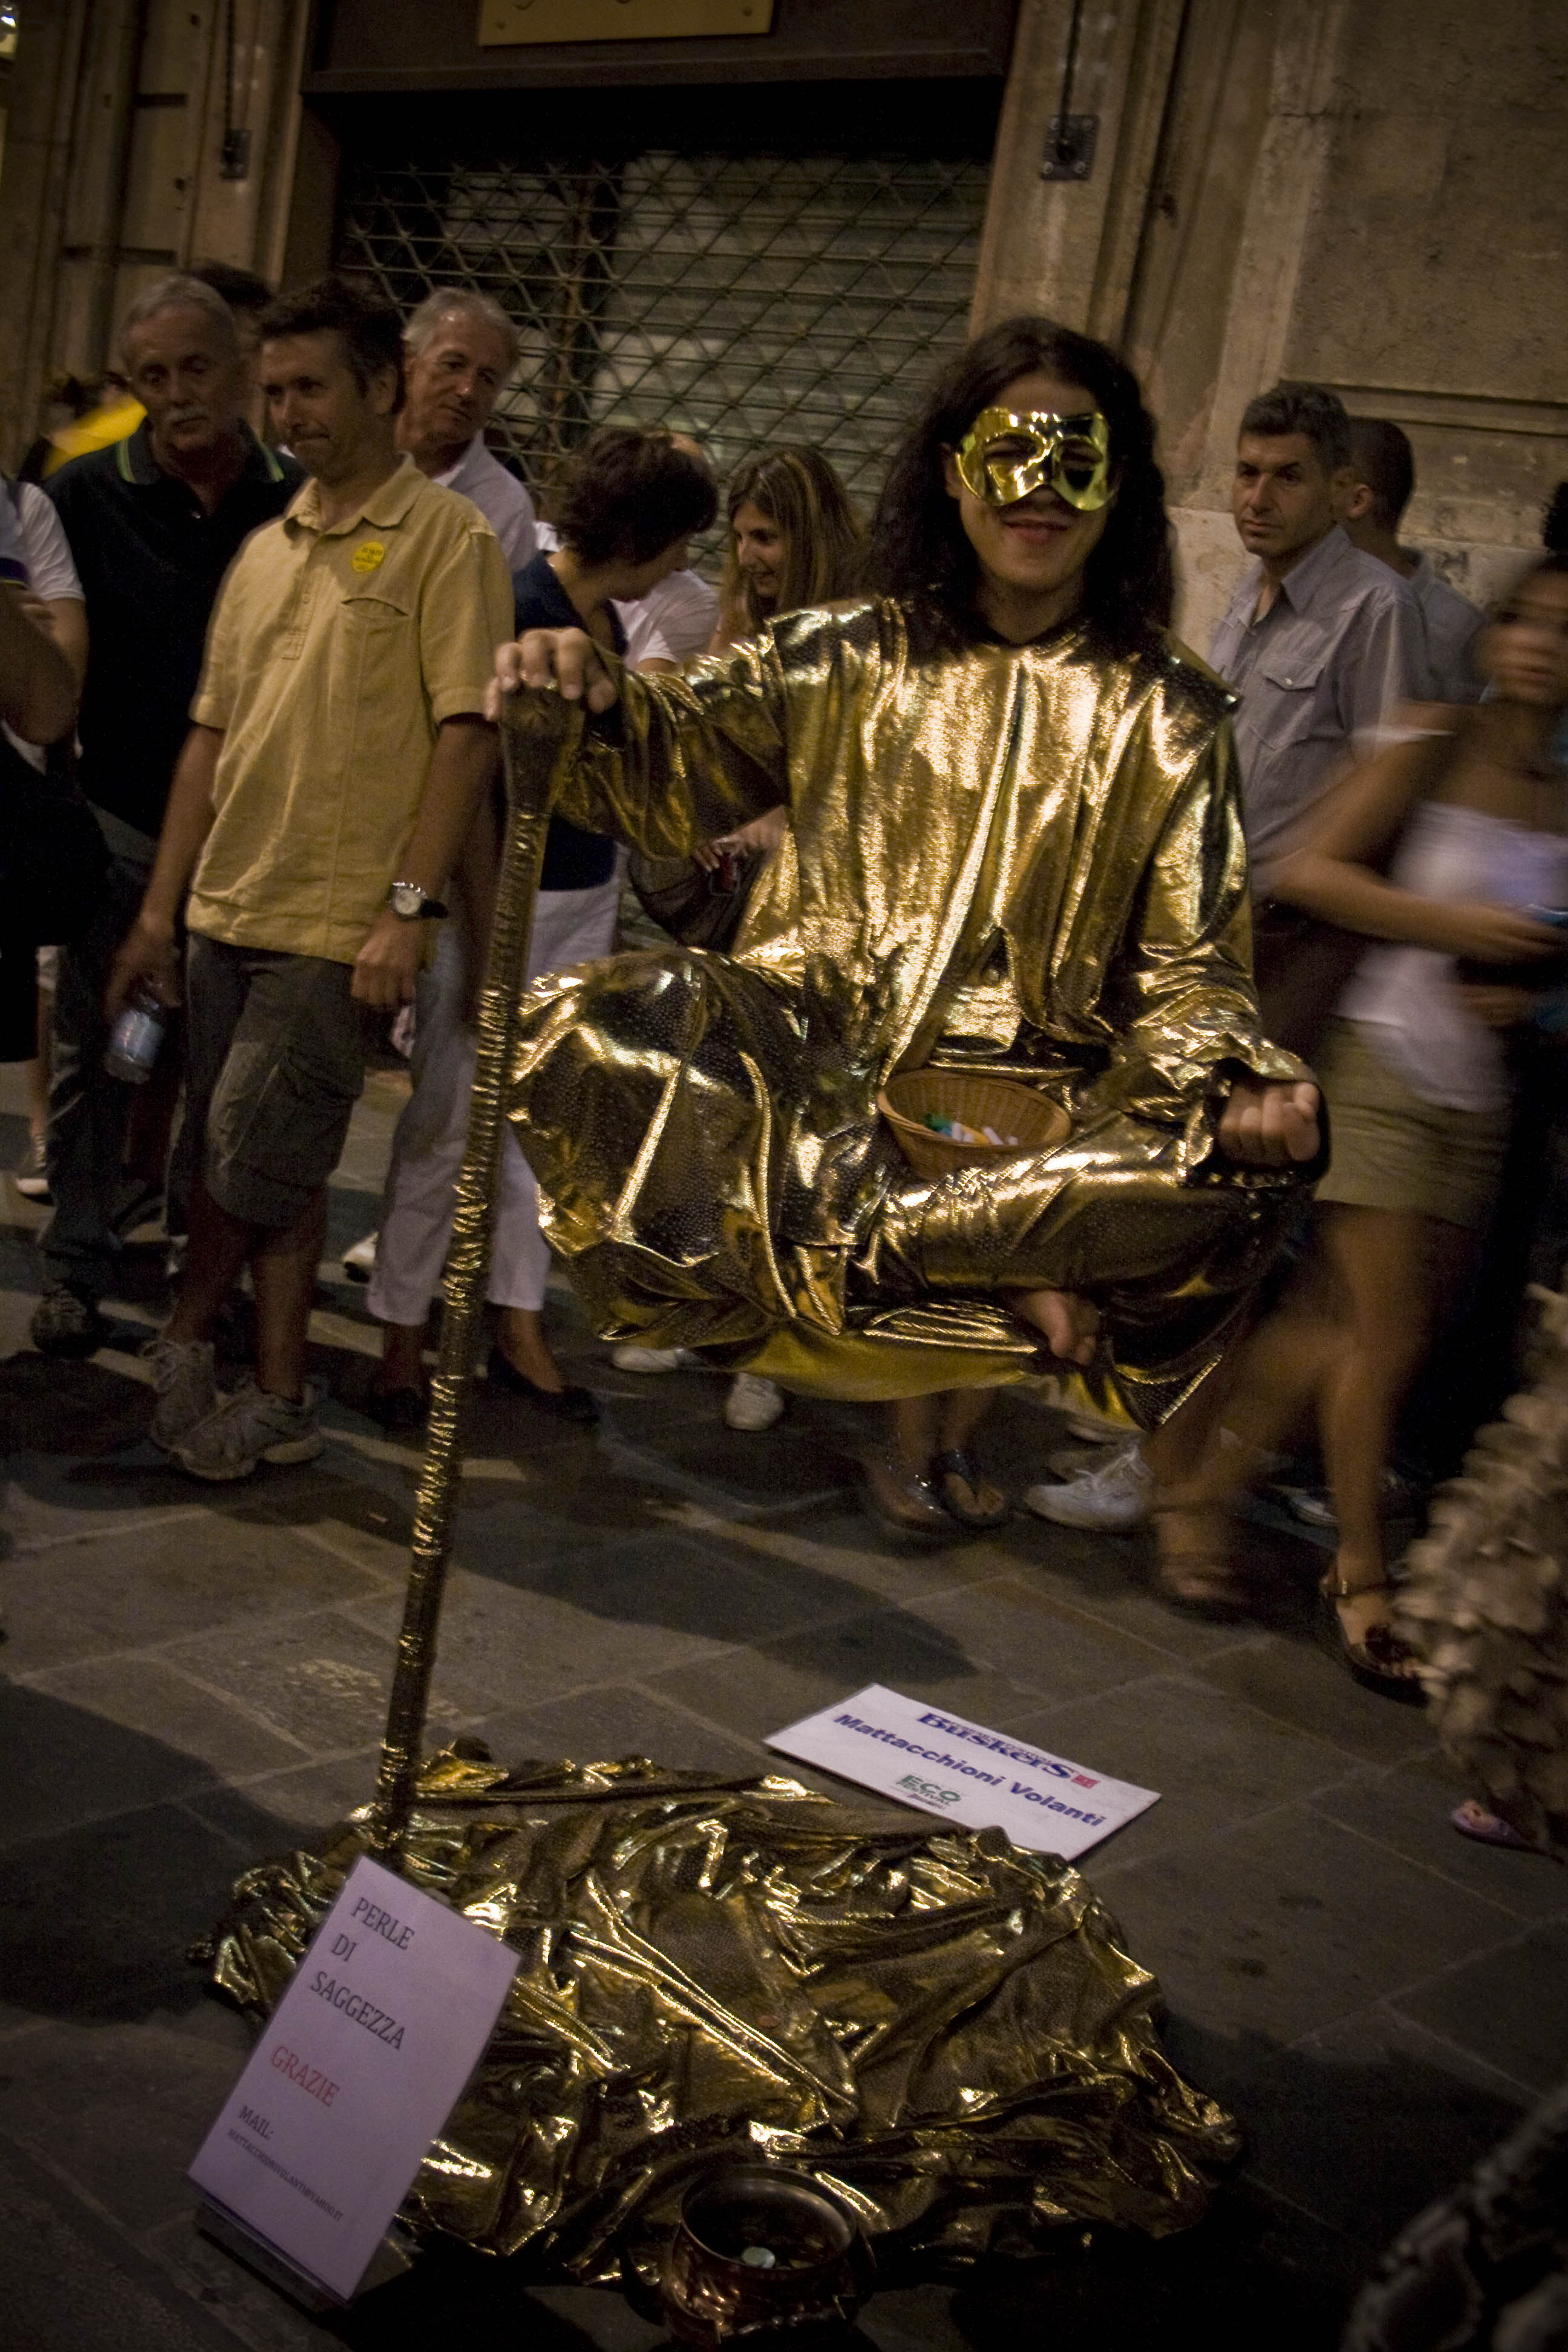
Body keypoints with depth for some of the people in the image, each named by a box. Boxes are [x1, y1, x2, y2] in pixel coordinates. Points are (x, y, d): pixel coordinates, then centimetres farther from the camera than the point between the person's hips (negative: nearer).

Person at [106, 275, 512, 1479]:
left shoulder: (447, 536, -4)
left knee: (256, 1164, -5)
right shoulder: (267, 548, 15)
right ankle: (279, 1398, 20)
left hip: (338, 925, -6)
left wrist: (409, 905, -17)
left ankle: (188, 1340, 19)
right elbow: (213, 735, 16)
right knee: (275, 1172, 10)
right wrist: (163, 907, 13)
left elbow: (468, 734, -11)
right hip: (227, 913, 6)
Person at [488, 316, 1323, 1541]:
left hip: (1027, 1089, 0)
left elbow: (1188, 958, 5)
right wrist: (590, 703, -20)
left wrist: (1237, 1077, -17)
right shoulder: (849, 658, 11)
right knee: (589, 1031, -30)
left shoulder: (1166, 714, 9)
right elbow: (675, 772, 4)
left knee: (1250, 1165, -30)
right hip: (810, 1055, 1)